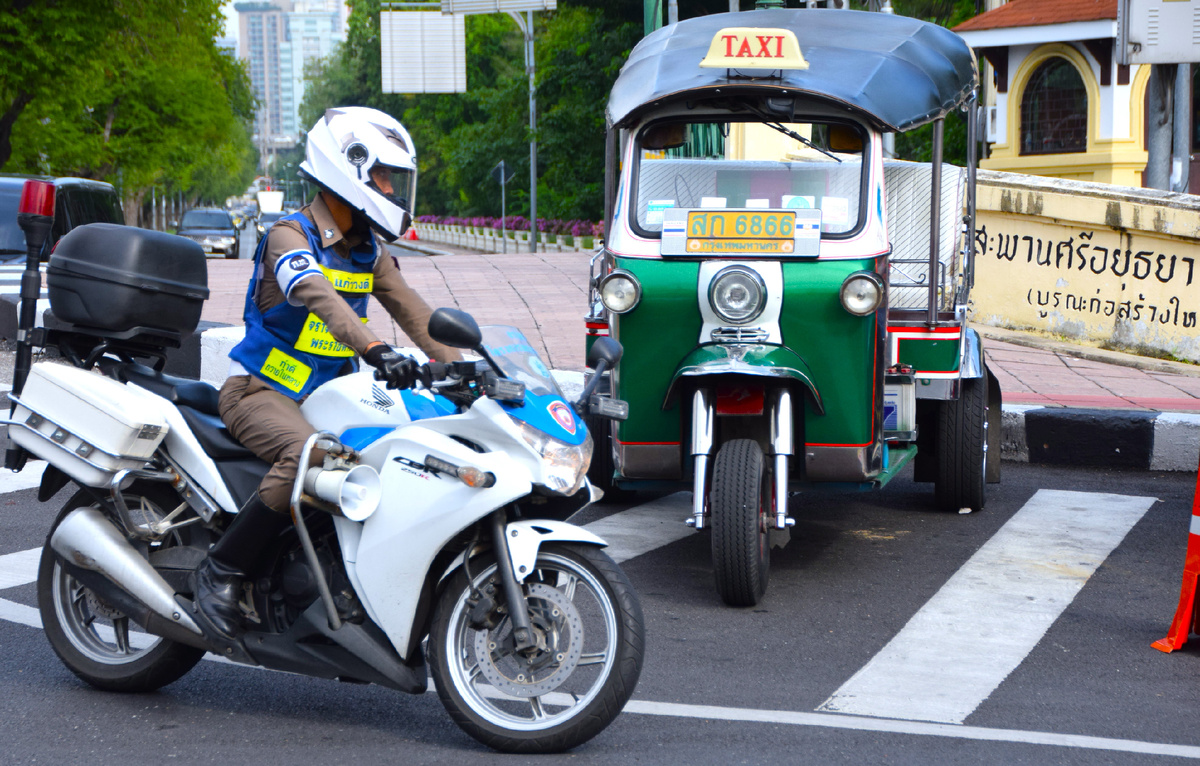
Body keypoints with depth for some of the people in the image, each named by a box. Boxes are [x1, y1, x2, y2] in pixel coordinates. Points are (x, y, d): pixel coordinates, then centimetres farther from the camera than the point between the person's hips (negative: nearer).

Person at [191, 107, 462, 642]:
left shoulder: (367, 252, 11)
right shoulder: (290, 235, -14)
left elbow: (410, 311, 10)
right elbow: (317, 295, -34)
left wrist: (459, 367, -6)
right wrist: (374, 349, -49)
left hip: (326, 395, 8)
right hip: (259, 391, -8)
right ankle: (220, 571, -22)